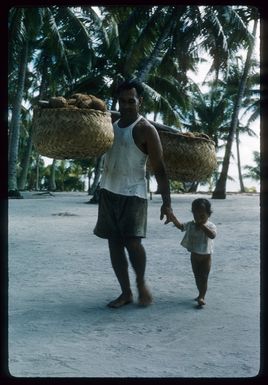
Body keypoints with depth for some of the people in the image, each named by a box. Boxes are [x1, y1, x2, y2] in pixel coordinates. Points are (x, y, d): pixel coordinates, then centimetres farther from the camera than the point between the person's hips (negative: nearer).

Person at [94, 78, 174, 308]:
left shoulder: (145, 130, -9)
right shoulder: (111, 124, 11)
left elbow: (159, 169, -11)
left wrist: (167, 202, -17)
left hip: (133, 194, -6)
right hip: (109, 191, 6)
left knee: (132, 242, -15)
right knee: (114, 243, 6)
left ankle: (142, 284, 11)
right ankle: (126, 293, 15)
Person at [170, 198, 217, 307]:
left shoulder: (210, 226, -14)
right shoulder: (190, 225, -4)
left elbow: (212, 235, -33)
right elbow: (180, 226, -15)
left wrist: (202, 226, -34)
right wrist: (172, 217, -31)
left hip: (205, 257, -4)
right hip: (194, 256, 4)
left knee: (204, 277, -3)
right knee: (197, 277, 16)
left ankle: (201, 297, -1)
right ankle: (201, 294, 32)